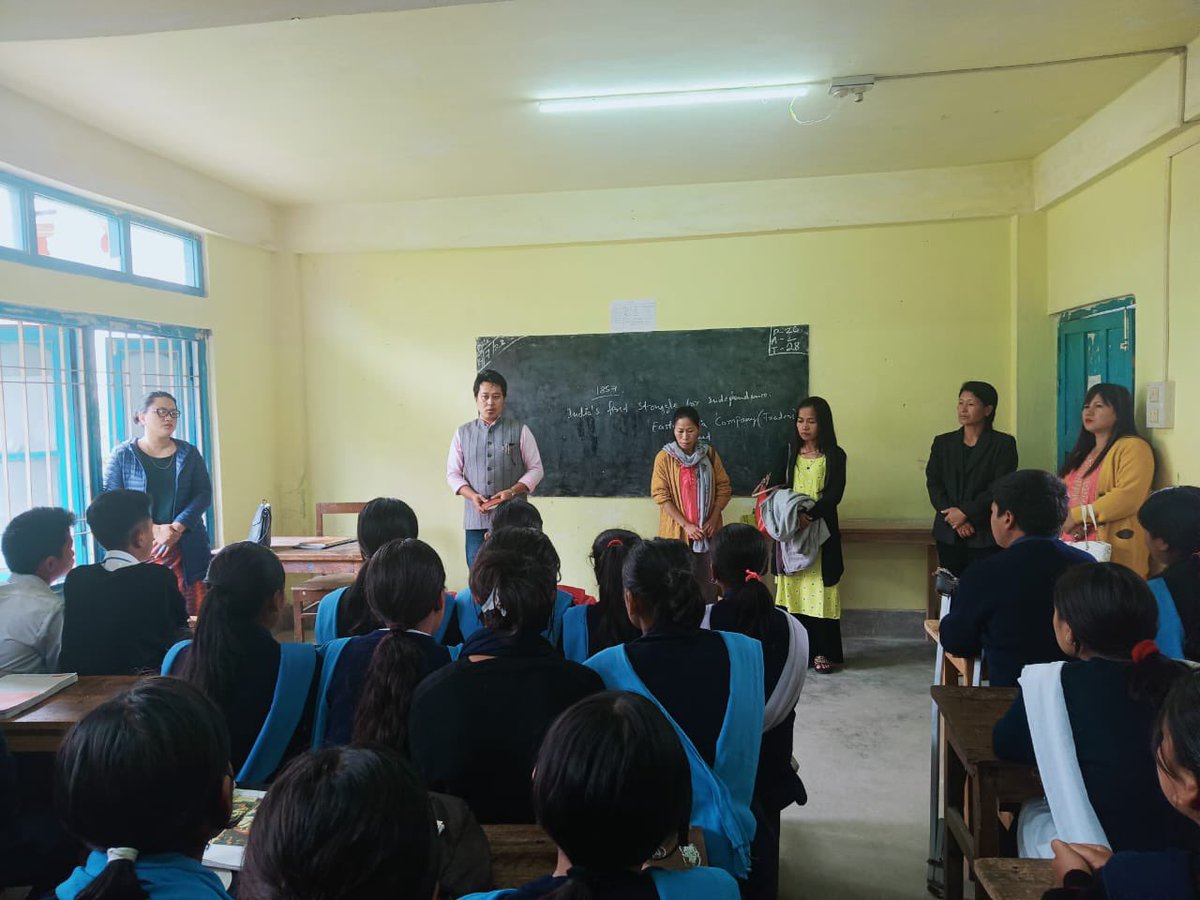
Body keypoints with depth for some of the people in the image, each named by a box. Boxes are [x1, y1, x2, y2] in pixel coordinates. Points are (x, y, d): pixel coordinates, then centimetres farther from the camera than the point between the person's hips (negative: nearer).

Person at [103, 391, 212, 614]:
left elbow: (204, 494, 3)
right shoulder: (122, 455, 5)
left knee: (194, 616, -3)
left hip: (187, 549, 2)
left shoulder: (189, 454, 11)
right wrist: (154, 530, -14)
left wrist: (177, 528, -13)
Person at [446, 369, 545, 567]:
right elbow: (453, 473, 11)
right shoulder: (463, 433, 10)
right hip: (476, 518, 2)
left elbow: (536, 469, 4)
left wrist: (512, 492, -13)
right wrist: (472, 496, -8)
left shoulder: (520, 431, 4)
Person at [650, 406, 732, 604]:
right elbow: (661, 495, -9)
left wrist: (713, 519, -6)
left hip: (707, 531, 2)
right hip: (677, 532, -2)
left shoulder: (710, 453, 2)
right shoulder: (664, 457, -5)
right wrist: (685, 525, -13)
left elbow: (724, 487, 5)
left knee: (708, 584, 7)